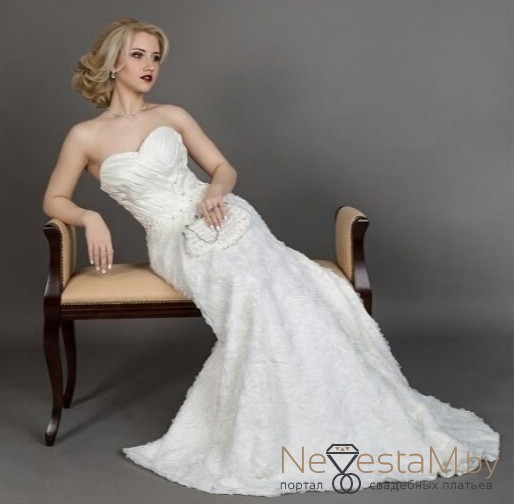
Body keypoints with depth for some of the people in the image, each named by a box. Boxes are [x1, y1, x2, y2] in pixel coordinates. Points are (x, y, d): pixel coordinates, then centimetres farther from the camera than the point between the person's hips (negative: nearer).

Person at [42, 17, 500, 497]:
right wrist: (90, 217, -8)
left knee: (288, 290, -23)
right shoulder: (85, 136, 6)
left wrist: (215, 192, -7)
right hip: (177, 242, -3)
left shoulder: (171, 115, 13)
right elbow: (54, 200, 13)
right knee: (255, 293, -31)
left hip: (220, 220, 3)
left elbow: (224, 168, 16)